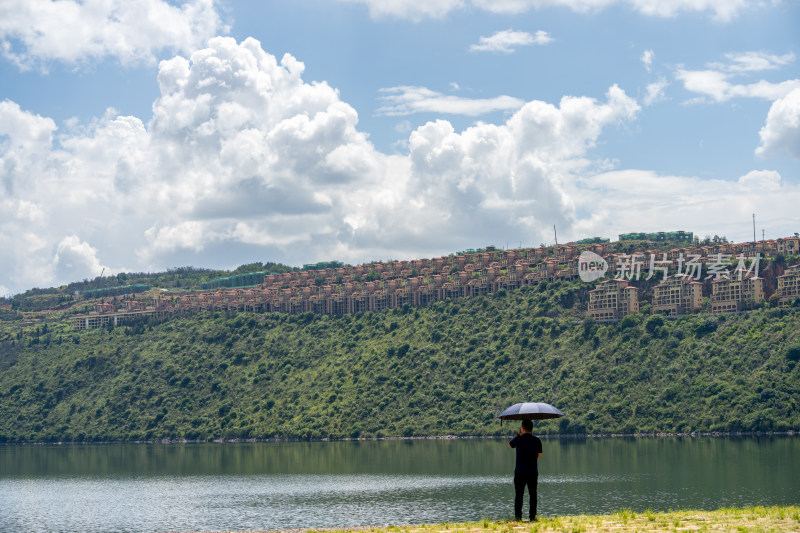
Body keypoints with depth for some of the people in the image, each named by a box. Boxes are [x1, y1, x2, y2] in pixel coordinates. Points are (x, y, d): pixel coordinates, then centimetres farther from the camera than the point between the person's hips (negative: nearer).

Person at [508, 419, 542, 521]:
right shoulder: (536, 440, -4)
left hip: (520, 472, -1)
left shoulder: (518, 439, -8)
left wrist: (518, 434, 18)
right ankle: (532, 516, 4)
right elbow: (539, 455, 7)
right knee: (533, 495, 7)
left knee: (519, 495, 5)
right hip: (533, 472, 1)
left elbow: (510, 445, 15)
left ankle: (518, 516, 3)